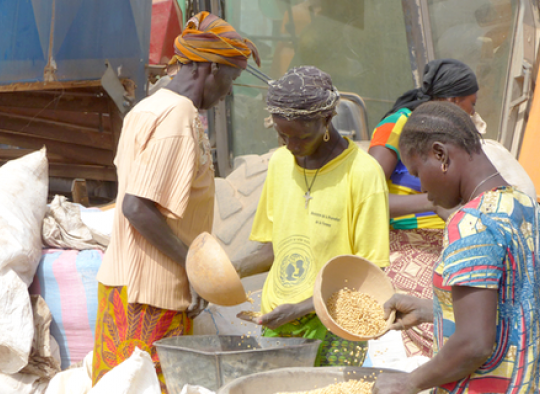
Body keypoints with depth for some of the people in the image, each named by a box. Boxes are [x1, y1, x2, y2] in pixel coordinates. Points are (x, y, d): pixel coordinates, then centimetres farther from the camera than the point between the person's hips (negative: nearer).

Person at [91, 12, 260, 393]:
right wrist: (194, 264, -17)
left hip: (127, 276, 10)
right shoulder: (178, 119, -17)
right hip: (150, 291, -10)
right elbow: (137, 207, -23)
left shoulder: (146, 109, 13)